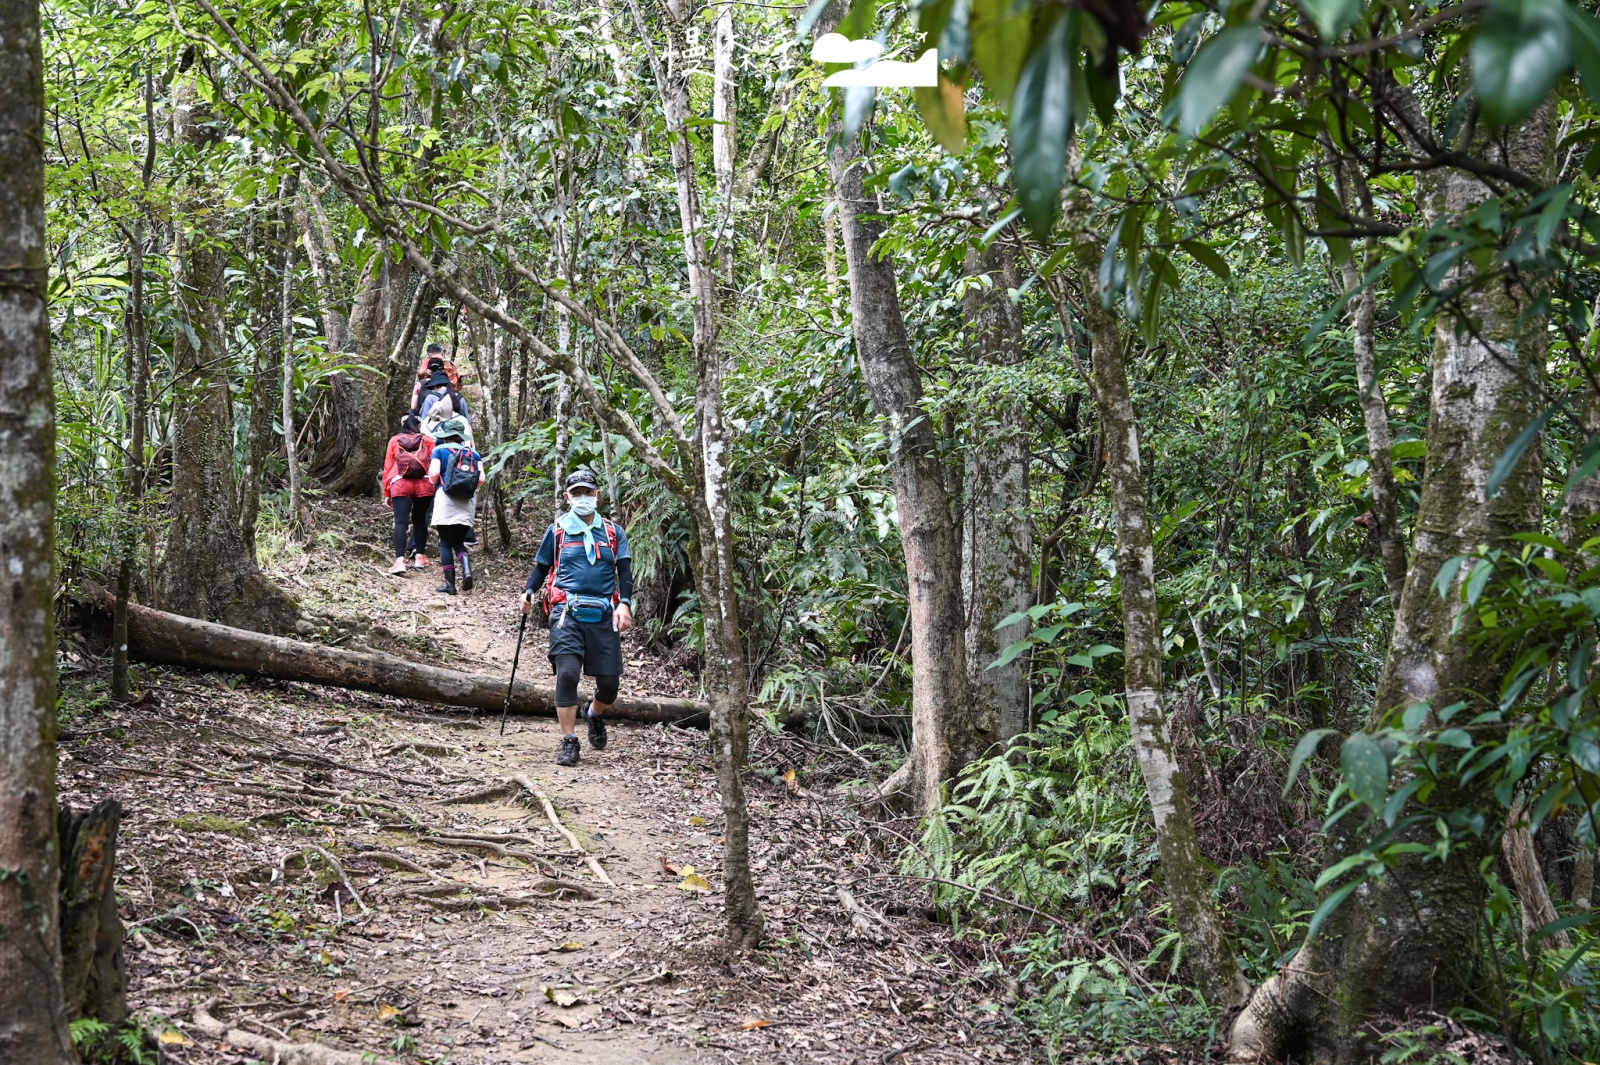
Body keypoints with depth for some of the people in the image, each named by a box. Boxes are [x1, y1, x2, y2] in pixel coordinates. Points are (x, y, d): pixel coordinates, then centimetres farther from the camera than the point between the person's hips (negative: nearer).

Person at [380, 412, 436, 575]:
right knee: (419, 520, 18)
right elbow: (435, 464, 7)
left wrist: (387, 493, 17)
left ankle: (400, 560, -21)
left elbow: (387, 467, 14)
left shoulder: (394, 440, 17)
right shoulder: (427, 441, 15)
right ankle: (420, 556, 22)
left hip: (400, 484, -1)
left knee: (401, 522, -7)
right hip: (424, 484, 1)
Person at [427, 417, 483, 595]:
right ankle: (466, 570, -14)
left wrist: (433, 481, 13)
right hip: (468, 502, 3)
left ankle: (450, 583, -2)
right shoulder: (473, 453, 14)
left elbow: (434, 474, -9)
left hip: (446, 498, -3)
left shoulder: (440, 450, 5)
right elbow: (481, 479, 3)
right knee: (459, 542, 14)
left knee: (446, 543, 4)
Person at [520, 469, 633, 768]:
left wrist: (624, 605, -11)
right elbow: (541, 567, 16)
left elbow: (625, 571, 6)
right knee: (567, 673, -17)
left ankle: (595, 713, 37)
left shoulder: (614, 532, 12)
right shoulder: (557, 530, 10)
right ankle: (569, 743, -8)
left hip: (604, 615, 2)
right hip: (567, 611, -2)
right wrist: (529, 592, -4)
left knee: (609, 682, 1)